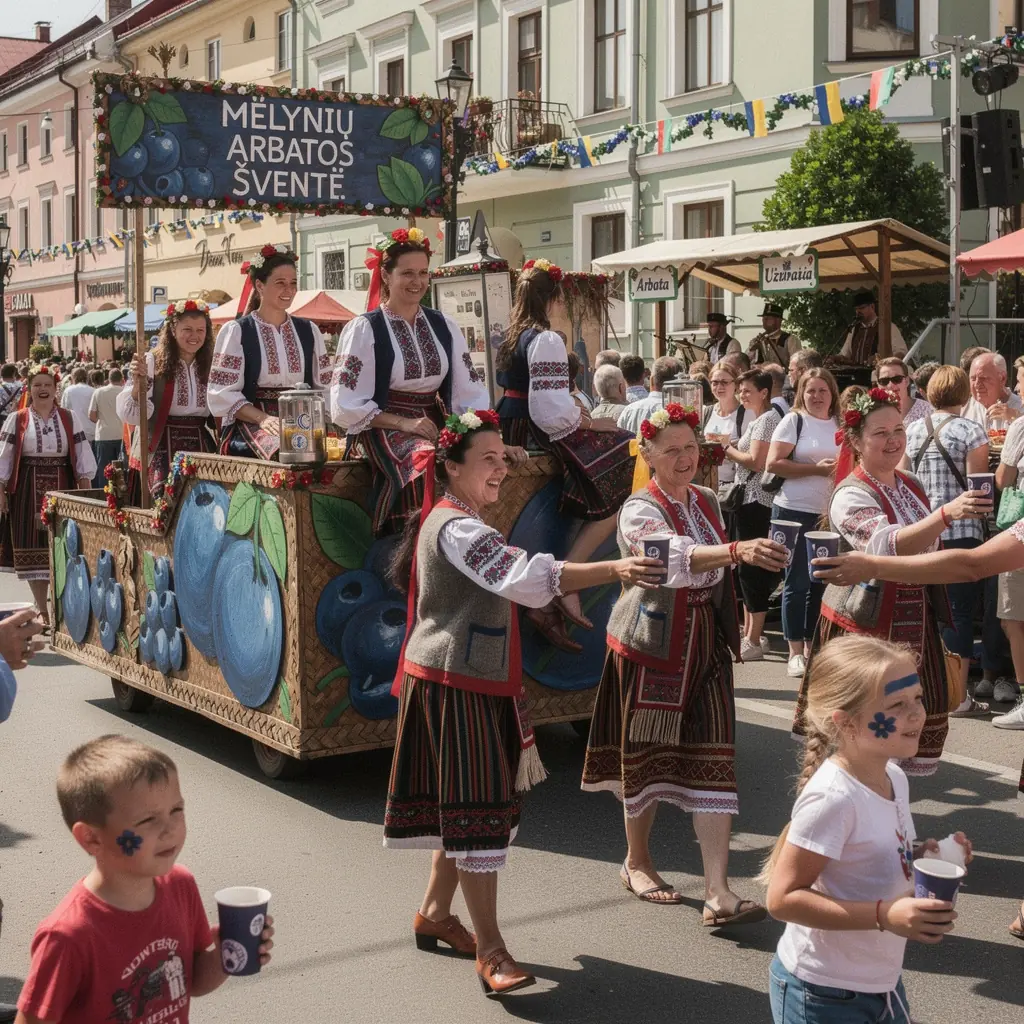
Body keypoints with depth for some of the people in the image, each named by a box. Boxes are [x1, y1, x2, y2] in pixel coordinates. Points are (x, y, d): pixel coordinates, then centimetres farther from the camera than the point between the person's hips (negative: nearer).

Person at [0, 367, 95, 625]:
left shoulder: (70, 419, 6)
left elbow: (82, 456, 5)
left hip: (62, 489, 1)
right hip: (28, 492, 0)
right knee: (33, 548, 1)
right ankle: (42, 611, 11)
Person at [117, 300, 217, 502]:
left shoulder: (211, 368, 11)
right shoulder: (152, 363, -2)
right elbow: (129, 414, -9)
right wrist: (138, 381, -24)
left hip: (201, 447, 4)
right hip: (162, 448, -4)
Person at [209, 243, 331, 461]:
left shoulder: (308, 331, 17)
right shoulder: (236, 331, 4)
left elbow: (324, 387, 17)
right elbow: (223, 394, -2)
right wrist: (263, 418, -17)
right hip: (250, 425, -4)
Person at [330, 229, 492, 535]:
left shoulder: (444, 327, 12)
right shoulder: (364, 329, -1)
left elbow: (470, 392, 9)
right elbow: (347, 406, -6)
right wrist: (403, 423, -15)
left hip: (436, 426, 5)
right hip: (384, 429, -5)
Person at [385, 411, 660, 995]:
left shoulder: (451, 521, 15)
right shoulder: (458, 529, -19)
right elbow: (526, 577, -34)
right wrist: (613, 570, -42)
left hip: (462, 680, 11)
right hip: (459, 686, -11)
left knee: (462, 804, 17)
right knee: (477, 808, -9)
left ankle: (436, 913, 30)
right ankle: (490, 950, -5)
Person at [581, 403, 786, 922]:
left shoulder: (707, 501, 7)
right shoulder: (639, 511, -13)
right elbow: (676, 554, -35)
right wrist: (738, 551, -50)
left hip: (705, 646, 5)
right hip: (650, 644, -5)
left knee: (712, 760, -4)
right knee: (647, 755, 7)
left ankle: (718, 891, -5)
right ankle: (637, 862, 30)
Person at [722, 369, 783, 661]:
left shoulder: (768, 419, -11)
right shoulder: (755, 420, 18)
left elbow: (757, 461, -19)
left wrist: (728, 450, -7)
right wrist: (732, 449, 3)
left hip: (757, 502, -10)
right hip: (746, 498, 10)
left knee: (753, 568, -7)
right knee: (747, 567, 13)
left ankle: (754, 642, -3)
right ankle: (749, 632, 21)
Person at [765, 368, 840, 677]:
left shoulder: (840, 424, 10)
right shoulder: (794, 421, -4)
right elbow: (773, 464, -12)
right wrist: (816, 469, -17)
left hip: (830, 514, 5)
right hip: (795, 512, -5)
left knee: (821, 582, 9)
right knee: (797, 583, -1)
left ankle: (812, 647, 20)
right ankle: (795, 653, 5)